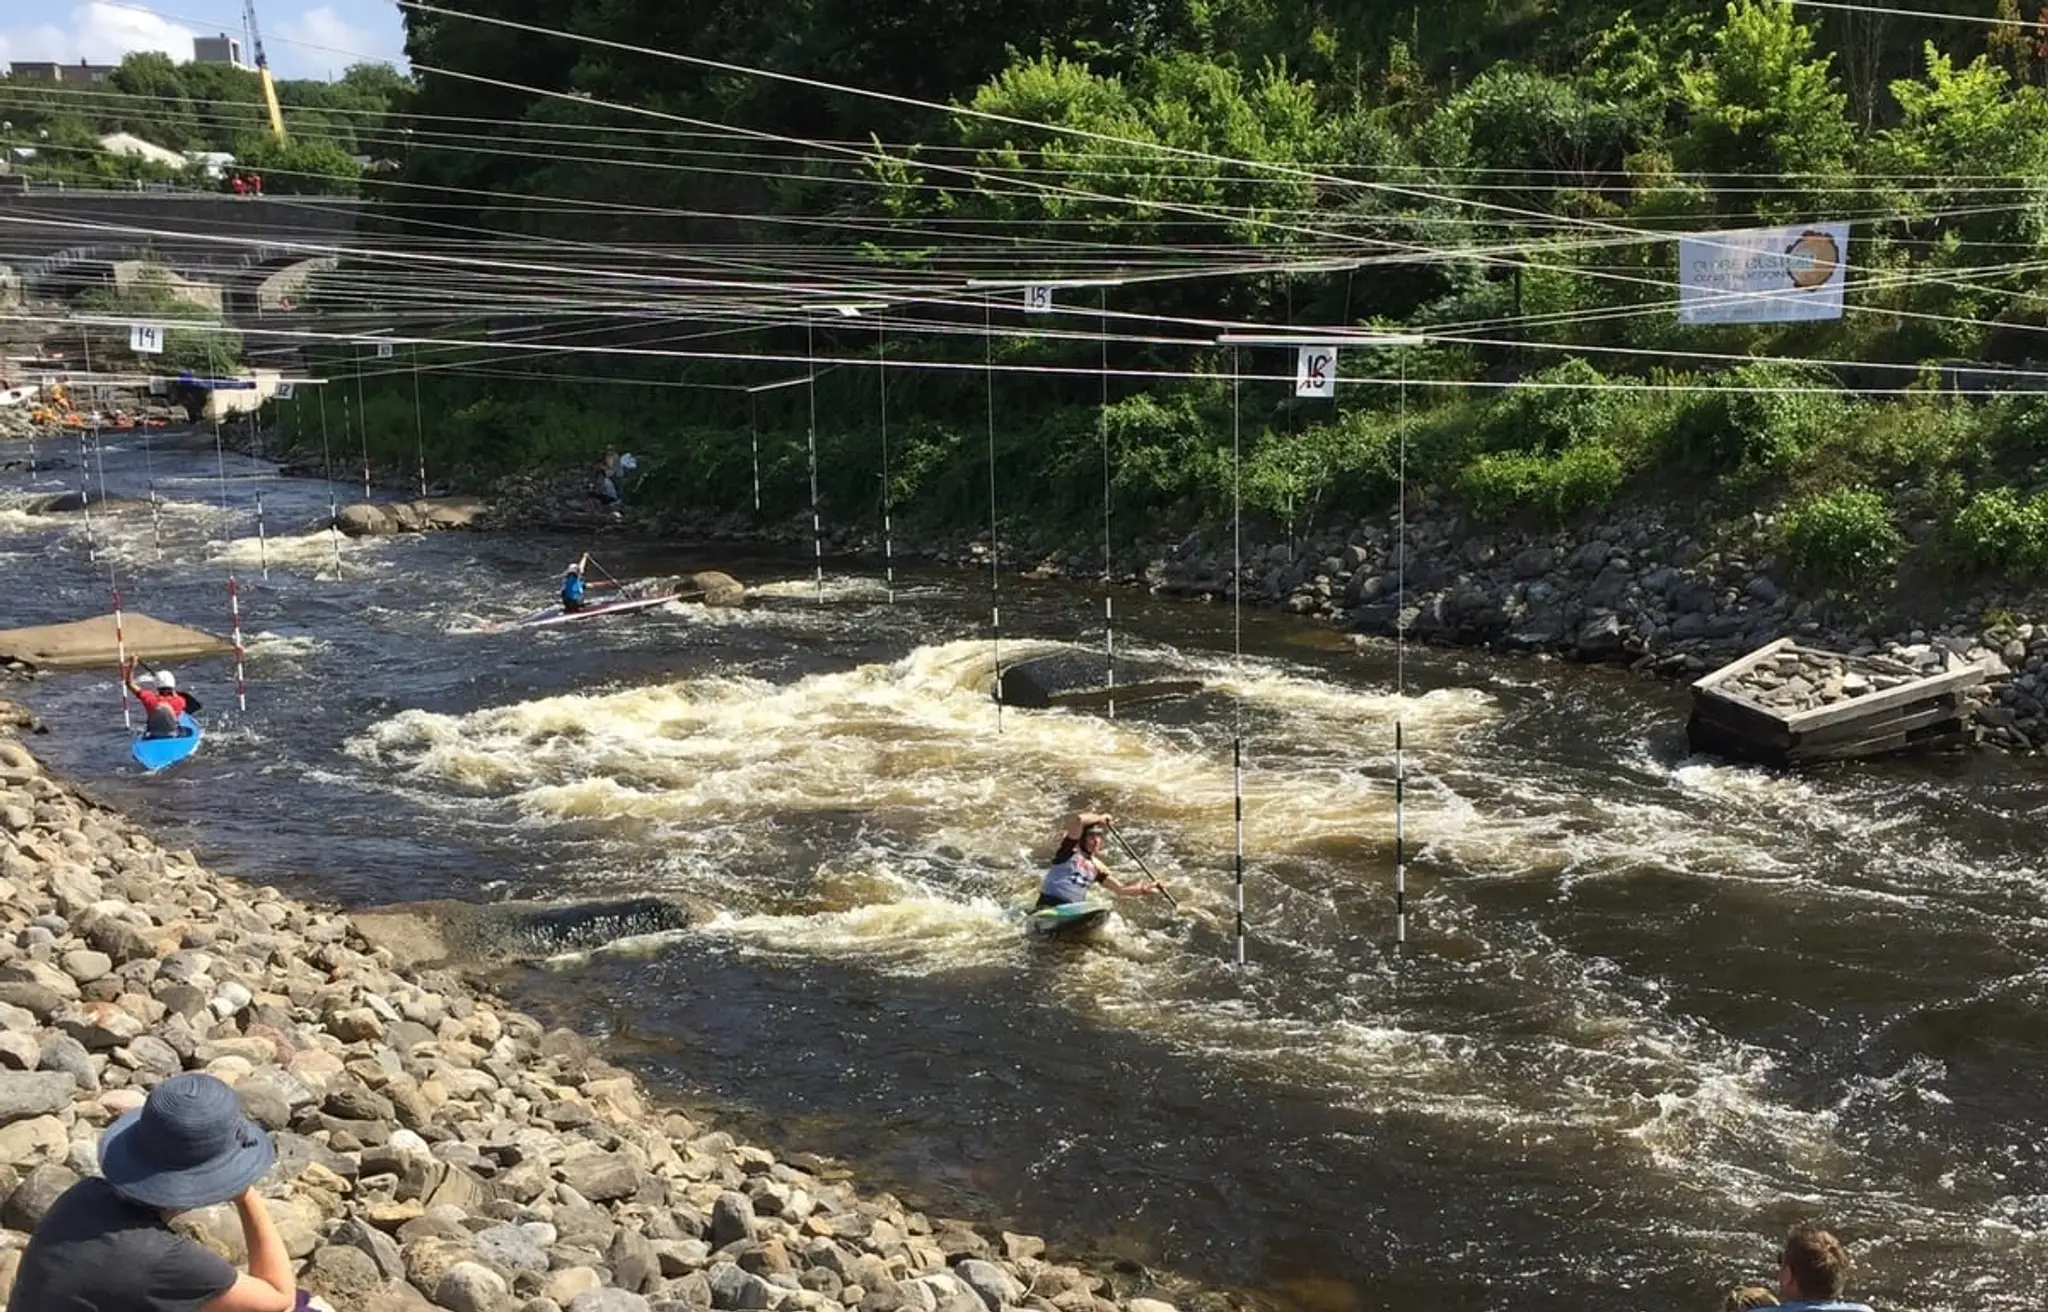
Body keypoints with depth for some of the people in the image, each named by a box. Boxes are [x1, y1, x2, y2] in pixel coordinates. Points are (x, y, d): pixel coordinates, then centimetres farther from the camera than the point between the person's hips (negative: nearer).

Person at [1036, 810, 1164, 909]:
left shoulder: (1096, 866, 17)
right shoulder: (1071, 848, 1)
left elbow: (1120, 889, 21)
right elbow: (1077, 820, -17)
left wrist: (1145, 889, 8)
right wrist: (1100, 818, -1)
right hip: (1049, 905, -6)